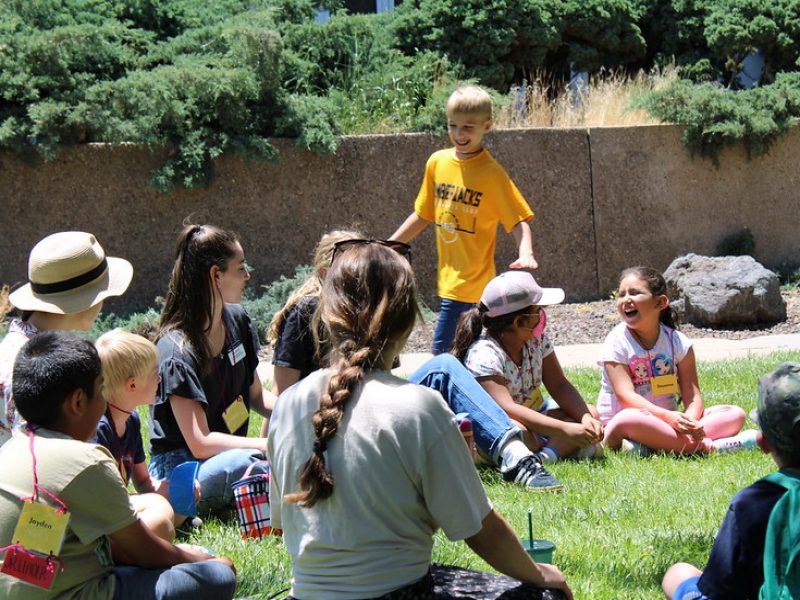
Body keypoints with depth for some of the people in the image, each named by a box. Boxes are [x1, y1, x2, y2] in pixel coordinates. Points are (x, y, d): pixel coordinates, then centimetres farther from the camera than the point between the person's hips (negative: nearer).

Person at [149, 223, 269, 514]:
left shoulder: (237, 321, 5)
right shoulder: (175, 352, -19)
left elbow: (257, 397, 15)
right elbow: (200, 444, -21)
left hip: (231, 451, 6)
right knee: (243, 463, -39)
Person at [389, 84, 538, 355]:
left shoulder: (492, 174, -11)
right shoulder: (437, 162, 7)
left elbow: (519, 220, -12)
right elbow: (422, 215, 17)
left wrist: (526, 254, -30)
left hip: (475, 281, -6)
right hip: (448, 280, 6)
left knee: (442, 353, -12)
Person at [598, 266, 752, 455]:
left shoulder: (677, 341, 4)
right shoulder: (617, 342, -6)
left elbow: (693, 396, -2)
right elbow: (626, 395, -18)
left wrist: (689, 421, -26)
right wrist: (667, 417, -33)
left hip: (668, 419, 5)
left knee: (736, 414, -10)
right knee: (630, 420, -41)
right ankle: (706, 446, -34)